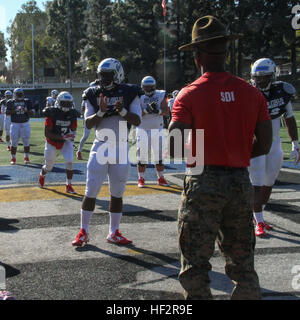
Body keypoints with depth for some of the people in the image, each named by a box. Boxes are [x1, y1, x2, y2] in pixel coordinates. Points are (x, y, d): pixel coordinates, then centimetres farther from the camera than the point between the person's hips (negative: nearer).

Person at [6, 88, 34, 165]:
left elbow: (31, 113, 1)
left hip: (25, 124, 1)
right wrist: (15, 110, -20)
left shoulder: (27, 102, 3)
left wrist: (26, 111, -16)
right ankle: (13, 158, 11)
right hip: (15, 124, -1)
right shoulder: (11, 102, 1)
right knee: (14, 142, 0)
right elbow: (7, 112, -8)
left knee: (26, 141, 4)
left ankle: (27, 157, 17)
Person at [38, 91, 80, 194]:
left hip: (66, 142, 2)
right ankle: (42, 175, 47)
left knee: (69, 161, -17)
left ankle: (69, 186, -4)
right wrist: (62, 137, -33)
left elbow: (73, 129, 3)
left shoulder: (72, 114, -10)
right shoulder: (52, 113, -23)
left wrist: (73, 135, -22)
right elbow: (47, 133, -23)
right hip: (52, 142, -2)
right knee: (49, 167, 10)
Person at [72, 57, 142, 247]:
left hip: (121, 148, 0)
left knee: (117, 193, 8)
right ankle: (84, 231, 11)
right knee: (91, 191, -1)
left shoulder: (129, 93, 0)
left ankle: (114, 233, 18)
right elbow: (88, 123, -3)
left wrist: (122, 111, -23)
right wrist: (101, 112, -19)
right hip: (101, 146, 0)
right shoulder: (94, 94, 2)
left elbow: (137, 121, -7)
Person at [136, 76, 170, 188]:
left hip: (157, 129, 2)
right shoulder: (139, 97, -4)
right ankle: (141, 179, 10)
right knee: (142, 155, 0)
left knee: (159, 155, 6)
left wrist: (158, 110, -23)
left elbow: (167, 112, -4)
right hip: (143, 130, -2)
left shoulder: (160, 95, 1)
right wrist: (146, 110, -26)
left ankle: (161, 178, 18)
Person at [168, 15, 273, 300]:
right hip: (241, 182, 4)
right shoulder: (251, 93, 2)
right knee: (242, 260, 18)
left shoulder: (190, 95, -9)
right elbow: (264, 145, 4)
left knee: (195, 263, 8)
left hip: (204, 183, -4)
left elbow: (173, 149, -15)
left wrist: (195, 156, 5)